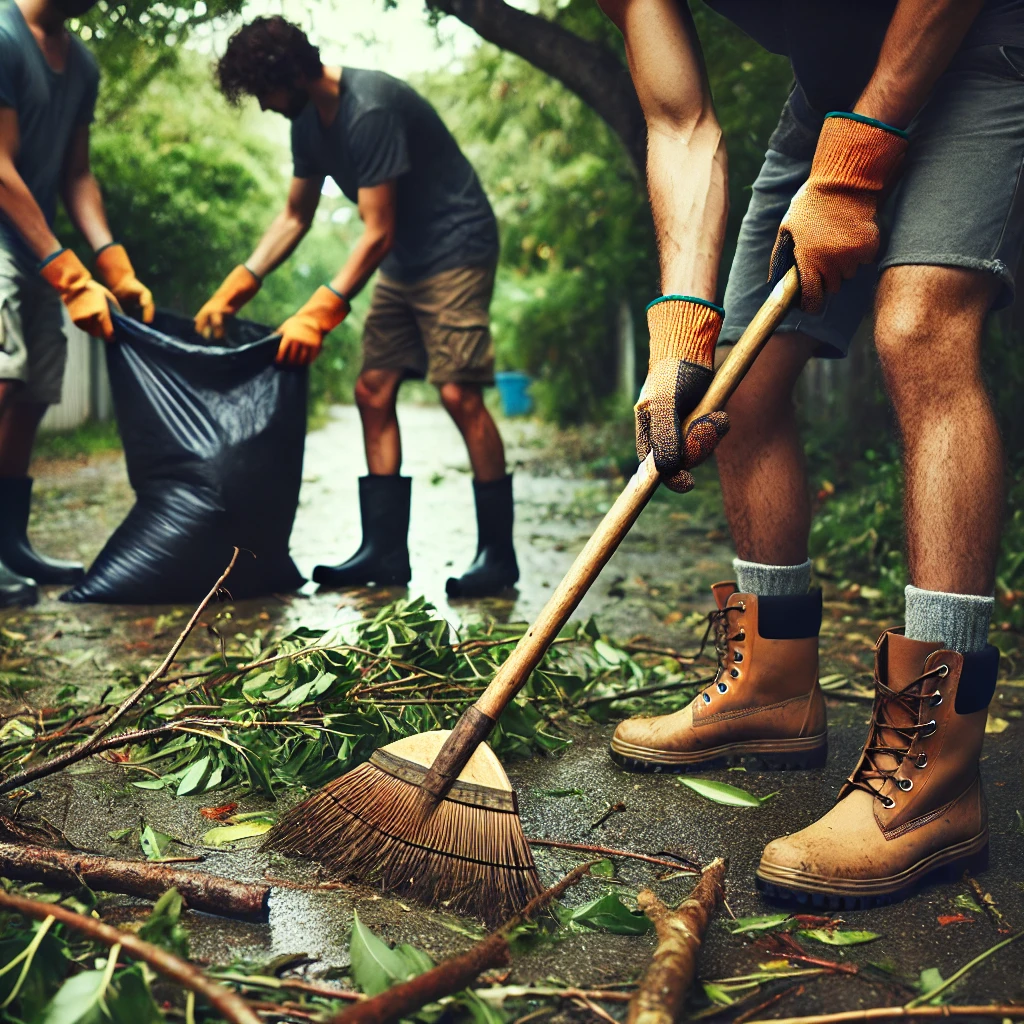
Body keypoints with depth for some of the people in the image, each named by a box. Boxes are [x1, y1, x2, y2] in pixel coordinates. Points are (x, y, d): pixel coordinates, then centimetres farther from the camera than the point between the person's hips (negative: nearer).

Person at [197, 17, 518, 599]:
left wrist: (320, 314, -27)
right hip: (403, 262, 9)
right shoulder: (308, 121, 6)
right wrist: (236, 288, 6)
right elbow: (295, 217, 14)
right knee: (373, 392, 2)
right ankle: (387, 552, 5)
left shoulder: (369, 110, -23)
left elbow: (377, 233, -24)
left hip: (456, 249, -9)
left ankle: (498, 555, -10)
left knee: (459, 393, -17)